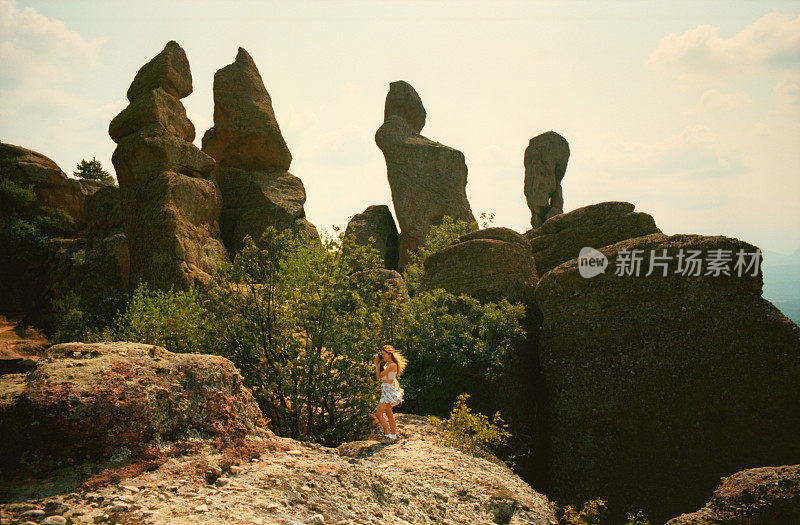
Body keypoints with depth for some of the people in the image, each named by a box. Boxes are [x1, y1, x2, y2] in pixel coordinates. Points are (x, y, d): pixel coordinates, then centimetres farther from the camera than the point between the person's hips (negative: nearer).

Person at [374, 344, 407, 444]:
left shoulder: (392, 365, -18)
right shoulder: (387, 364, 11)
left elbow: (379, 376, -19)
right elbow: (379, 374, 18)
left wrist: (376, 363, -9)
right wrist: (378, 363, 10)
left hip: (389, 390, -10)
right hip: (385, 390, 10)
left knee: (378, 414, -12)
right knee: (389, 414, 14)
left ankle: (389, 436, -9)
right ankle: (394, 436, 20)